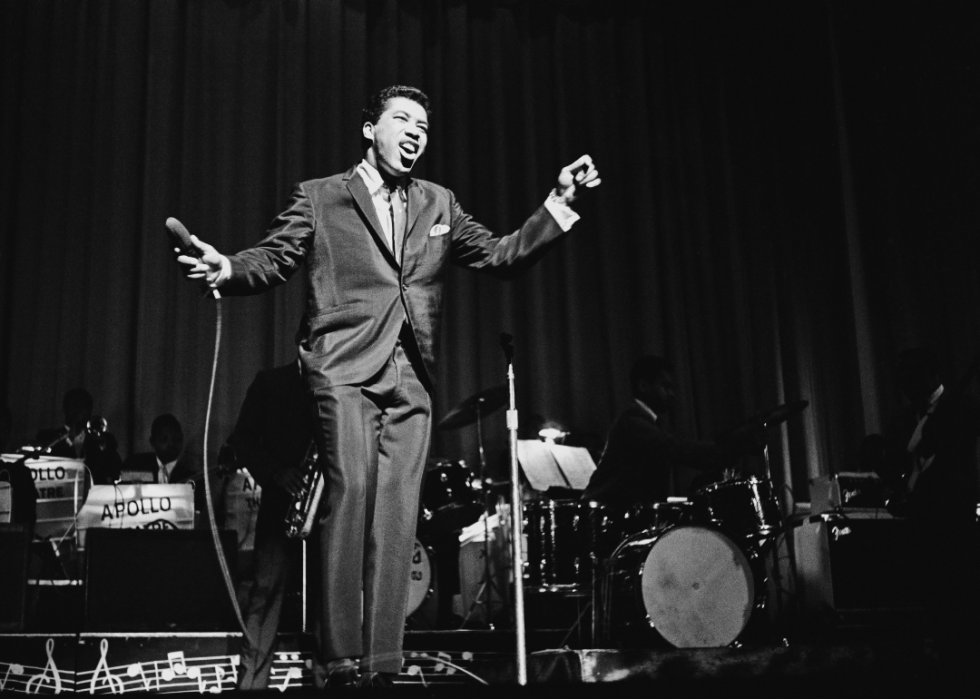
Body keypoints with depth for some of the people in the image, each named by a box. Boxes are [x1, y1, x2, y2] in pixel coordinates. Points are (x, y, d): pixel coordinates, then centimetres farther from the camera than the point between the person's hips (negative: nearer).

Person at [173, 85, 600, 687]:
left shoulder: (439, 205, 21)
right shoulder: (319, 197, 12)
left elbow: (502, 257, 17)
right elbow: (273, 259, 6)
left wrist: (560, 202, 6)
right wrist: (226, 269, -15)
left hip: (411, 378, 4)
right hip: (345, 367, -3)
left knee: (397, 513, -4)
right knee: (351, 491, -19)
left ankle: (381, 661, -2)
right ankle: (339, 659, -14)